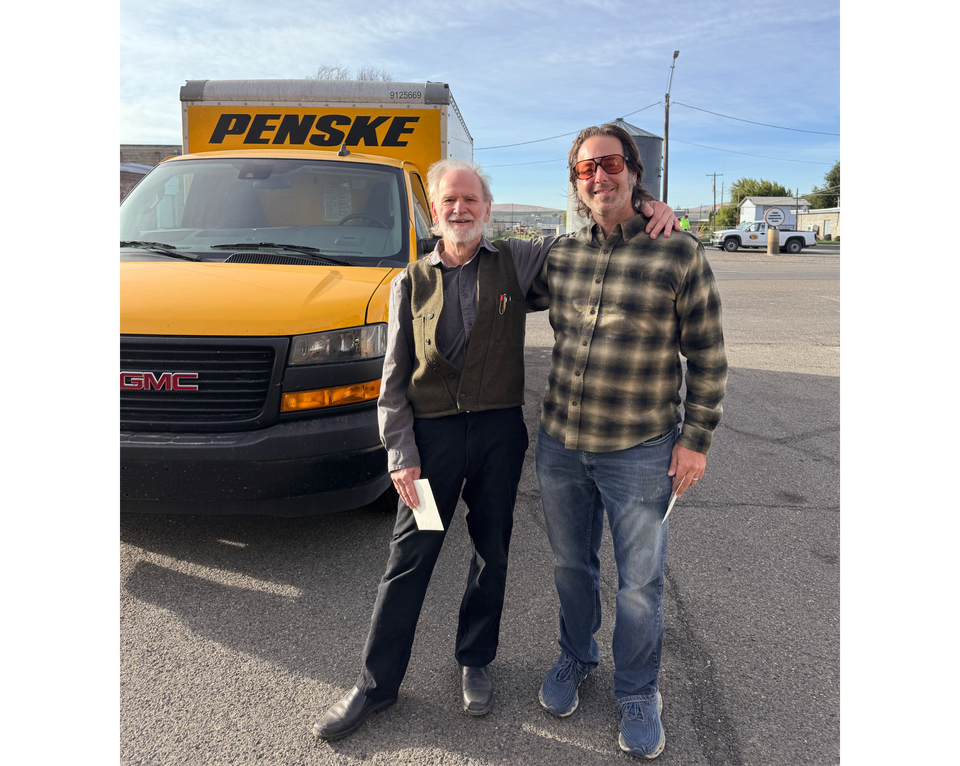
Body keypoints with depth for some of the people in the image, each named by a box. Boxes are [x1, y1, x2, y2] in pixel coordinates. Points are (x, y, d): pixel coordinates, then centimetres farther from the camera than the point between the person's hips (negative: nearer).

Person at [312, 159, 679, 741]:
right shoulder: (411, 284, 4)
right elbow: (395, 380, 3)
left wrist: (652, 210, -10)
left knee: (492, 553, 13)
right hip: (433, 432, 0)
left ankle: (476, 662, 36)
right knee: (408, 559, 5)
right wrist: (401, 453, -4)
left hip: (500, 431, 1)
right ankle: (377, 683, 22)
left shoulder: (518, 262, 3)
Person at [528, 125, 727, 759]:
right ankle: (575, 658, 45)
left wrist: (696, 439, -7)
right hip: (559, 445, 4)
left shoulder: (679, 254, -9)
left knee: (640, 583, 11)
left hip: (640, 452, -3)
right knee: (571, 566, 20)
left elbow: (708, 356, -6)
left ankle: (638, 693, 34)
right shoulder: (560, 255, 3)